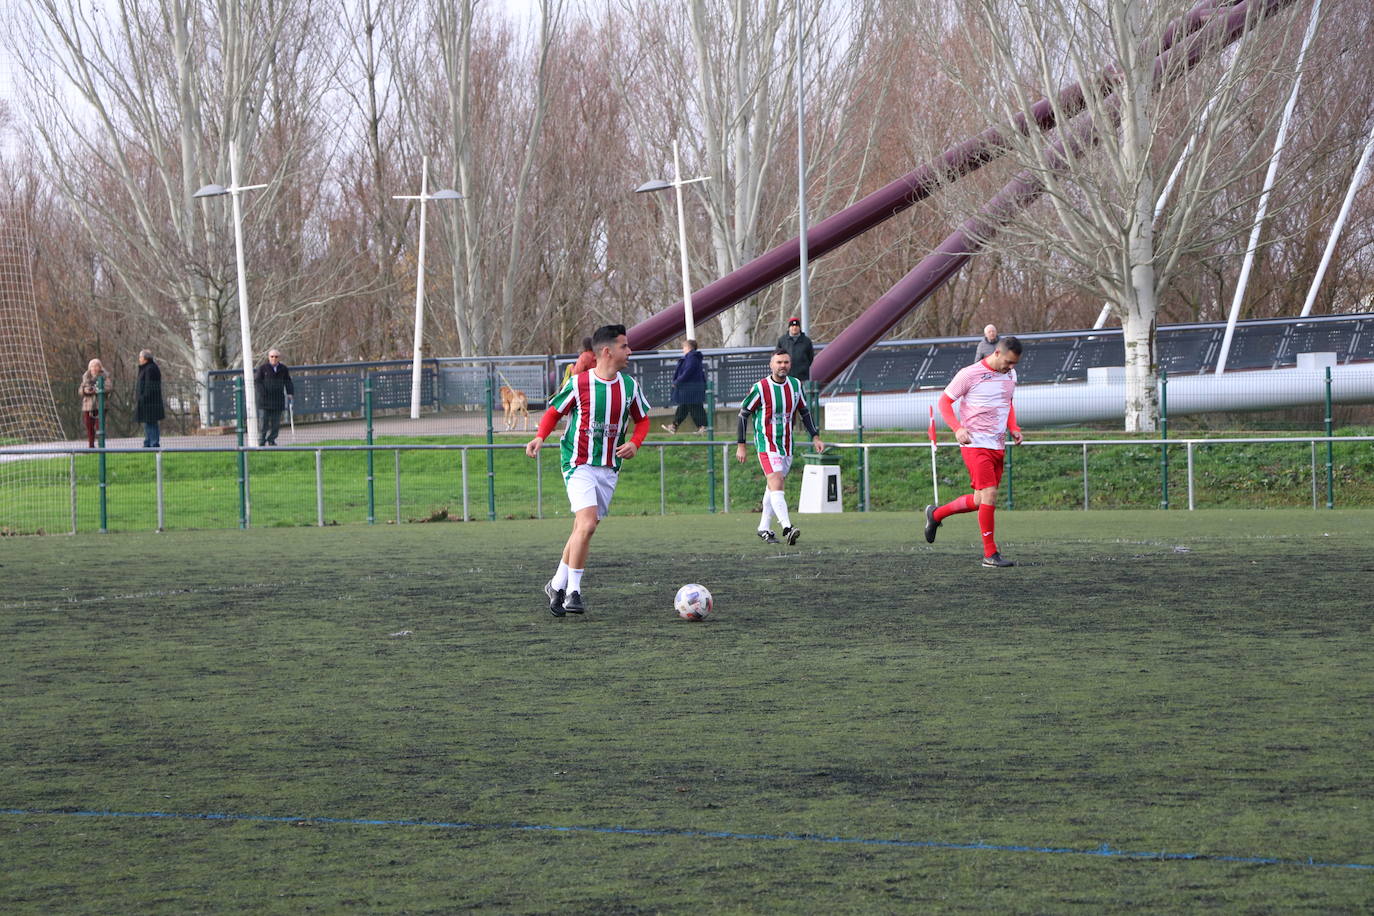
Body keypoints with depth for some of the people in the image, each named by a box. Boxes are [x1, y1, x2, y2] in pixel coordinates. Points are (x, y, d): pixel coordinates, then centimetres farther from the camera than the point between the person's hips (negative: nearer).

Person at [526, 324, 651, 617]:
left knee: (583, 529, 8)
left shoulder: (630, 386, 4)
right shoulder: (578, 384, -9)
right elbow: (554, 412, 3)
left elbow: (642, 419, 17)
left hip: (609, 469, 5)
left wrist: (634, 443, -3)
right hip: (579, 464, -5)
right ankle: (573, 591, -13)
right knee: (587, 522, -20)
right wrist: (540, 437, -15)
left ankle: (558, 585, 24)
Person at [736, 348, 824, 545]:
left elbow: (804, 412, 17)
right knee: (776, 484, -19)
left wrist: (815, 437, 11)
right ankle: (787, 528, -31)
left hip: (786, 445, 6)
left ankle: (764, 529, 23)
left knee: (773, 488, 11)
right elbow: (743, 414, -4)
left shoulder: (795, 385, 4)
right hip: (766, 443, -6)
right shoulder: (760, 388, -11)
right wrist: (740, 445, -5)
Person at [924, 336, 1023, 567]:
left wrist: (1014, 428, 9)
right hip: (975, 445, -7)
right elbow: (944, 401, -3)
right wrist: (958, 428, -18)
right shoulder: (969, 374, -10)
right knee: (989, 494, -15)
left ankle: (936, 515, 32)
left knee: (980, 500, 10)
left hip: (998, 446, 7)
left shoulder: (1010, 375, 11)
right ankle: (990, 553, -9)